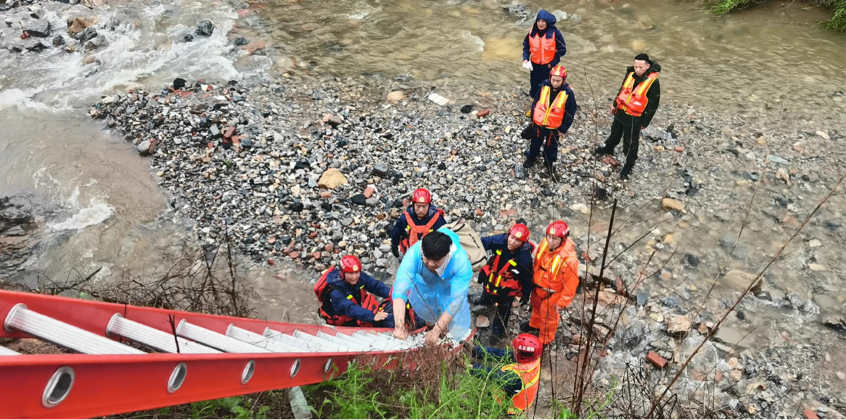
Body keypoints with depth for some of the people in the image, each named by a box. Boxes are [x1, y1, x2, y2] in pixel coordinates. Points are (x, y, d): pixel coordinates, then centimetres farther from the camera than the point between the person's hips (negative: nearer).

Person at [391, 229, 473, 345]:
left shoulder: (460, 261, -42)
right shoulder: (414, 254, -41)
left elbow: (457, 300, -39)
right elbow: (400, 288, -48)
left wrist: (436, 331, -41)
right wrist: (399, 325, -60)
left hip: (451, 284, -1)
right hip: (424, 281, 2)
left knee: (457, 330, -1)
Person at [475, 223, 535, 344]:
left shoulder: (525, 257, -33)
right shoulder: (500, 241, -27)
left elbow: (527, 278, -19)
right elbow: (483, 243, -11)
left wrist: (525, 295, -7)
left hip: (507, 290, -3)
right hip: (490, 282, 3)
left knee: (502, 311, 25)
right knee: (485, 302, 32)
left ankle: (498, 331, 51)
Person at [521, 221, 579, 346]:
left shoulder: (569, 260, -39)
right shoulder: (544, 243, -21)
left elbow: (570, 285, -25)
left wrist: (562, 303, -14)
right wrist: (534, 278, 13)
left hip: (552, 294, -5)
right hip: (538, 286, 6)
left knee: (548, 316, 23)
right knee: (536, 307, 34)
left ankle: (545, 339, 52)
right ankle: (535, 324, 67)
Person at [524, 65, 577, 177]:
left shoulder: (568, 93, -20)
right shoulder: (544, 87, -14)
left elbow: (570, 113, -11)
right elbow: (535, 103, 0)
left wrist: (563, 128, -8)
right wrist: (533, 119, 5)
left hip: (554, 127, -2)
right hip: (538, 123, 2)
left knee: (551, 146, 18)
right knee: (535, 142, 23)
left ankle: (549, 162, 41)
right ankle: (531, 157, 47)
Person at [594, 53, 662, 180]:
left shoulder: (653, 82, -23)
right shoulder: (631, 74, -7)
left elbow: (653, 105, -15)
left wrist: (645, 122, -11)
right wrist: (615, 104, 19)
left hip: (634, 118, -6)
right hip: (621, 111, 6)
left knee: (630, 142, 6)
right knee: (615, 133, 28)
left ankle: (629, 165, 24)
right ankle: (608, 148, 54)